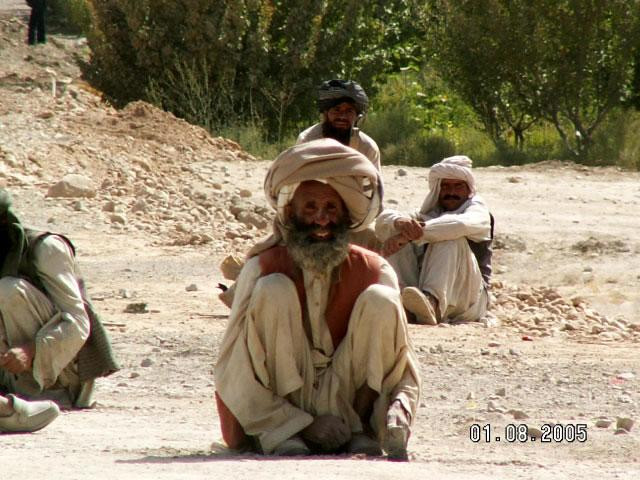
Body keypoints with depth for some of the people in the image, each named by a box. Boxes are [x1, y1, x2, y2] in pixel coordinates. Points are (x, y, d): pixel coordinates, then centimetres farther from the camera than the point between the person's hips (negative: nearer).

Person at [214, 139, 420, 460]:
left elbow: (402, 370, 0)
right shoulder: (263, 268, -7)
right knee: (273, 290, -21)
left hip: (349, 403, 1)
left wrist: (396, 418, -23)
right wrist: (300, 423, -19)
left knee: (381, 300, -15)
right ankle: (286, 439, -21)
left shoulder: (374, 273, -1)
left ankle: (360, 433, -16)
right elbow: (233, 373, -9)